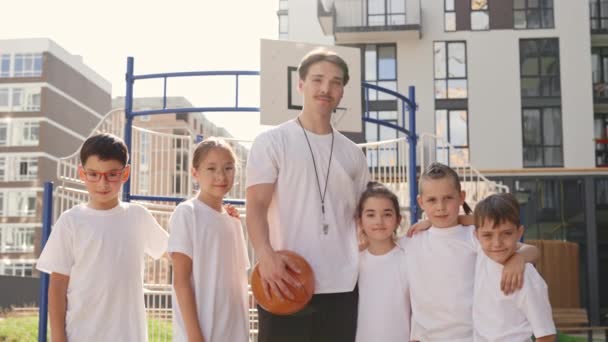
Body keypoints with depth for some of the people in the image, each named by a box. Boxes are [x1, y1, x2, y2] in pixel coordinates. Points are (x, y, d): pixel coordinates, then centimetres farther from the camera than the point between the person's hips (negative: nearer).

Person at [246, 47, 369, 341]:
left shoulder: (353, 154, 15)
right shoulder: (271, 142, 2)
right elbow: (256, 207, -8)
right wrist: (265, 255, -26)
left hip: (342, 287, 4)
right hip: (287, 285, -4)